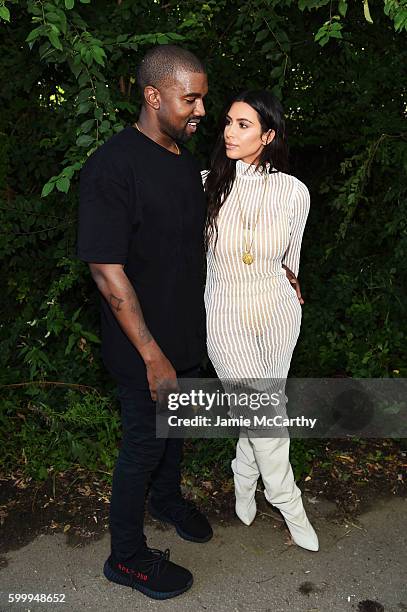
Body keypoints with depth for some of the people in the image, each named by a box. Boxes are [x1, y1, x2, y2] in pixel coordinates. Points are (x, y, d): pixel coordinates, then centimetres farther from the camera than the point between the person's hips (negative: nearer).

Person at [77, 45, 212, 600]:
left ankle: (168, 498, 52)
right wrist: (152, 356, -23)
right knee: (145, 441, 8)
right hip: (145, 347, -8)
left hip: (188, 332, 8)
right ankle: (127, 557, 31)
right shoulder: (112, 167, -23)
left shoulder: (185, 157, 4)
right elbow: (108, 272, -24)